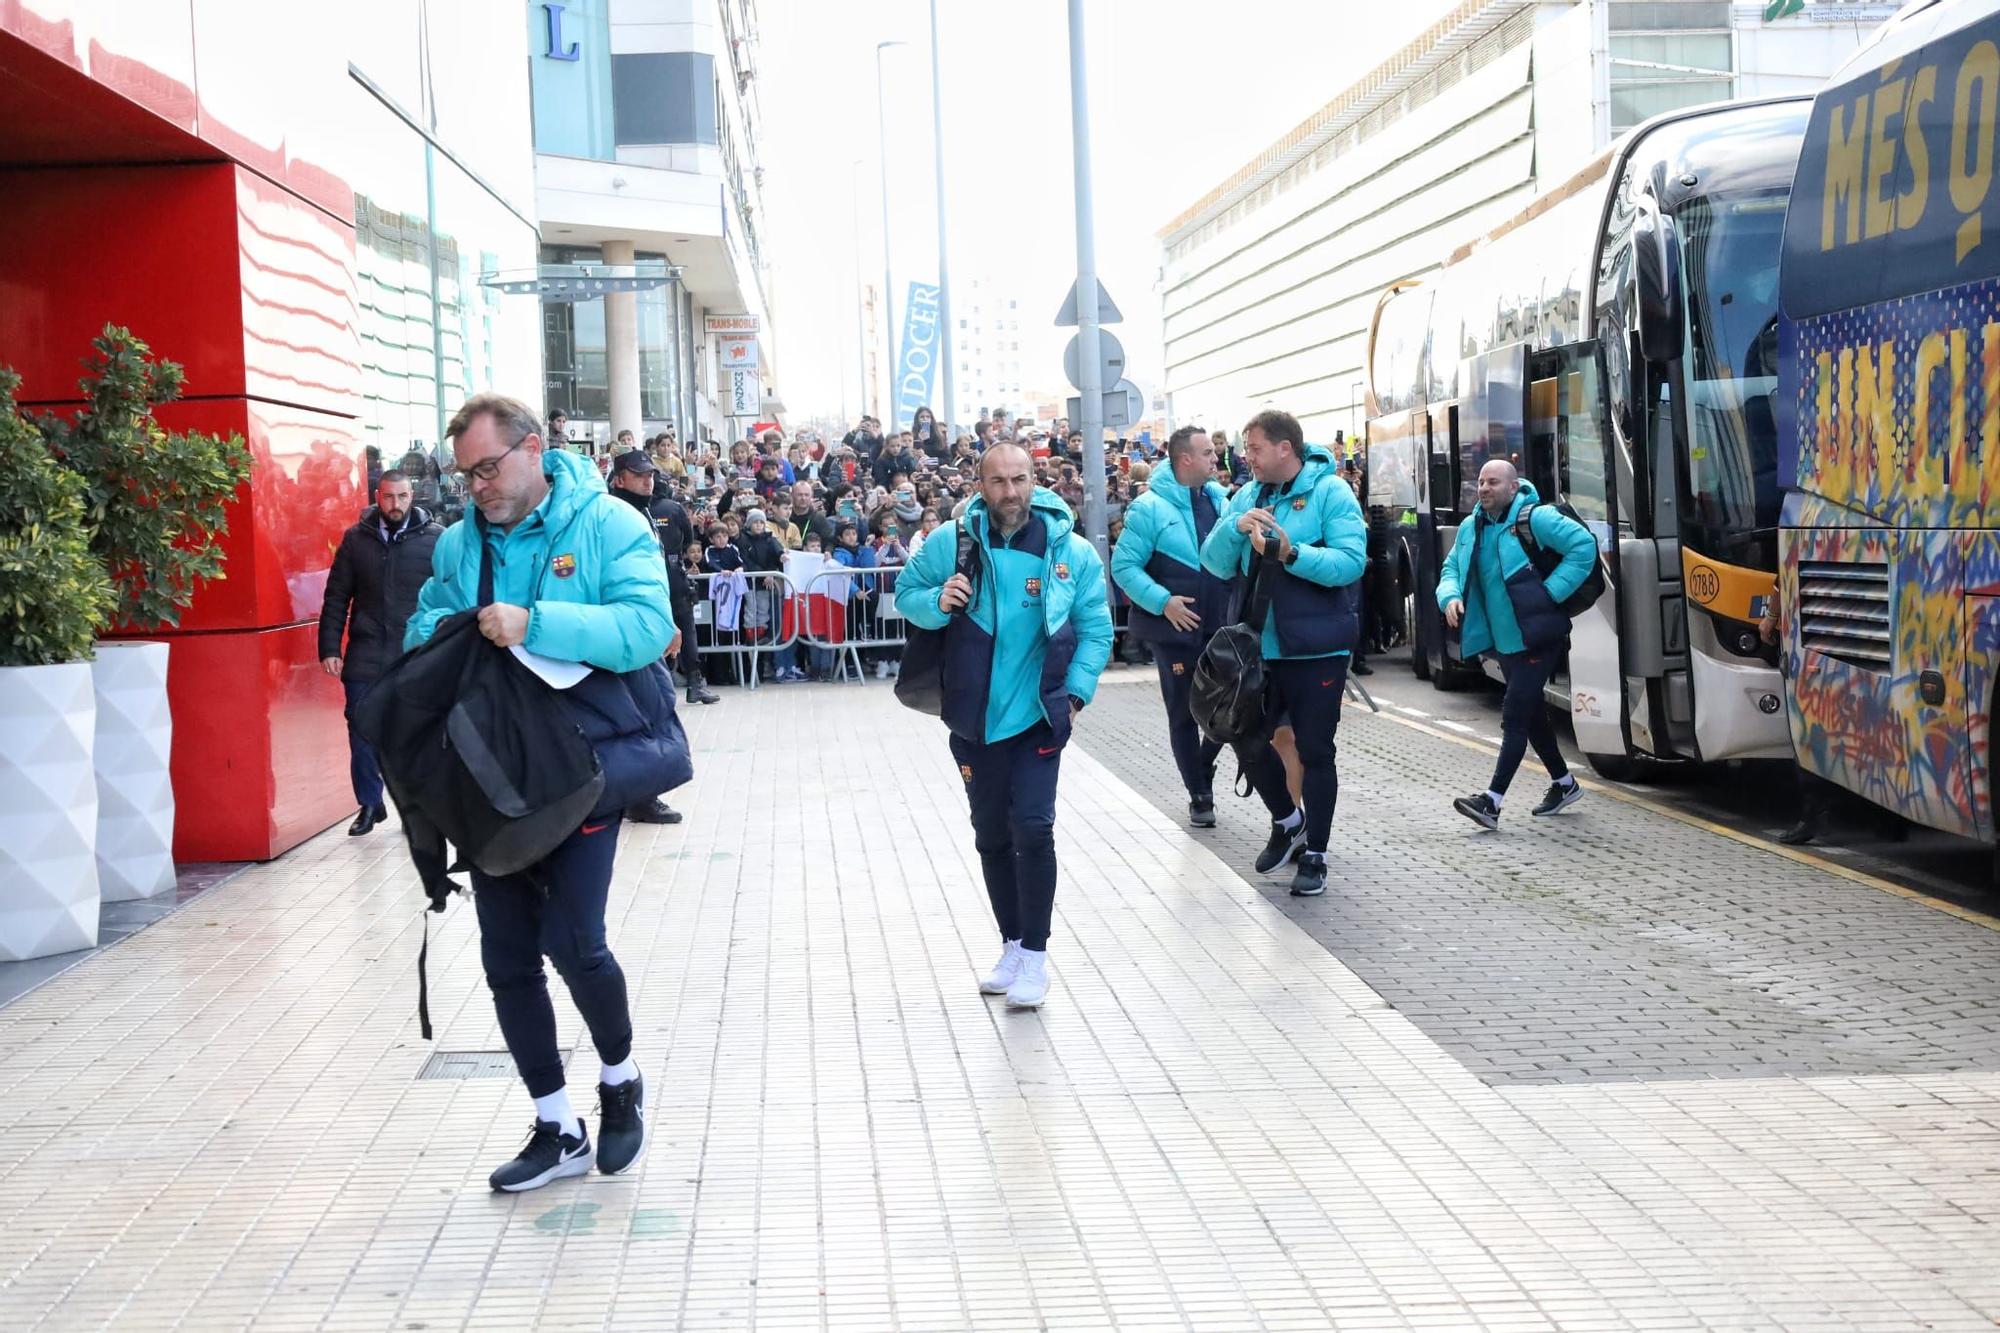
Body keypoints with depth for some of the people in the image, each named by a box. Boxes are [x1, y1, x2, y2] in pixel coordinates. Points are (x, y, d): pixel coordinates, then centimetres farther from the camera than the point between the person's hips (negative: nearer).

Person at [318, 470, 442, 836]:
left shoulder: (435, 539, -1)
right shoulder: (355, 539, 6)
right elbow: (336, 598, 8)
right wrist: (329, 648, 2)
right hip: (365, 658, 2)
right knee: (361, 734, 6)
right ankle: (369, 804, 20)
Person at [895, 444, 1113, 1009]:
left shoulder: (1071, 550, -6)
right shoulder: (953, 541, -4)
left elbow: (1095, 629, 1)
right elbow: (907, 592, 6)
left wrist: (1077, 690, -10)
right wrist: (937, 602, -16)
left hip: (1038, 716, -2)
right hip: (974, 719, 3)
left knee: (1032, 829, -12)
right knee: (991, 836, 12)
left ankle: (1034, 954, 0)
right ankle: (1012, 945, 27)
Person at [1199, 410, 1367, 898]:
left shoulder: (1330, 491, -10)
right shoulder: (1248, 496, 7)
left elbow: (1351, 562, -21)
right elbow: (1216, 563, 2)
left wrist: (1290, 553, -32)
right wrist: (1235, 527, -18)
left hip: (1316, 648, -6)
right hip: (1259, 646, 6)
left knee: (1314, 751, 4)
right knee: (1248, 742, 11)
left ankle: (1315, 854, 16)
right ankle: (1288, 822, 35)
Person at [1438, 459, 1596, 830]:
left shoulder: (1536, 518, -13)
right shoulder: (1470, 529, 10)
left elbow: (1584, 545, -18)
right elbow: (1450, 570, 16)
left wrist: (1551, 591, -19)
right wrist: (1450, 597, -6)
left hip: (1535, 640, -8)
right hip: (1504, 641, 8)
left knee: (1515, 715, -12)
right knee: (1532, 714, 18)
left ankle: (1492, 800, -15)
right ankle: (1564, 784, 36)